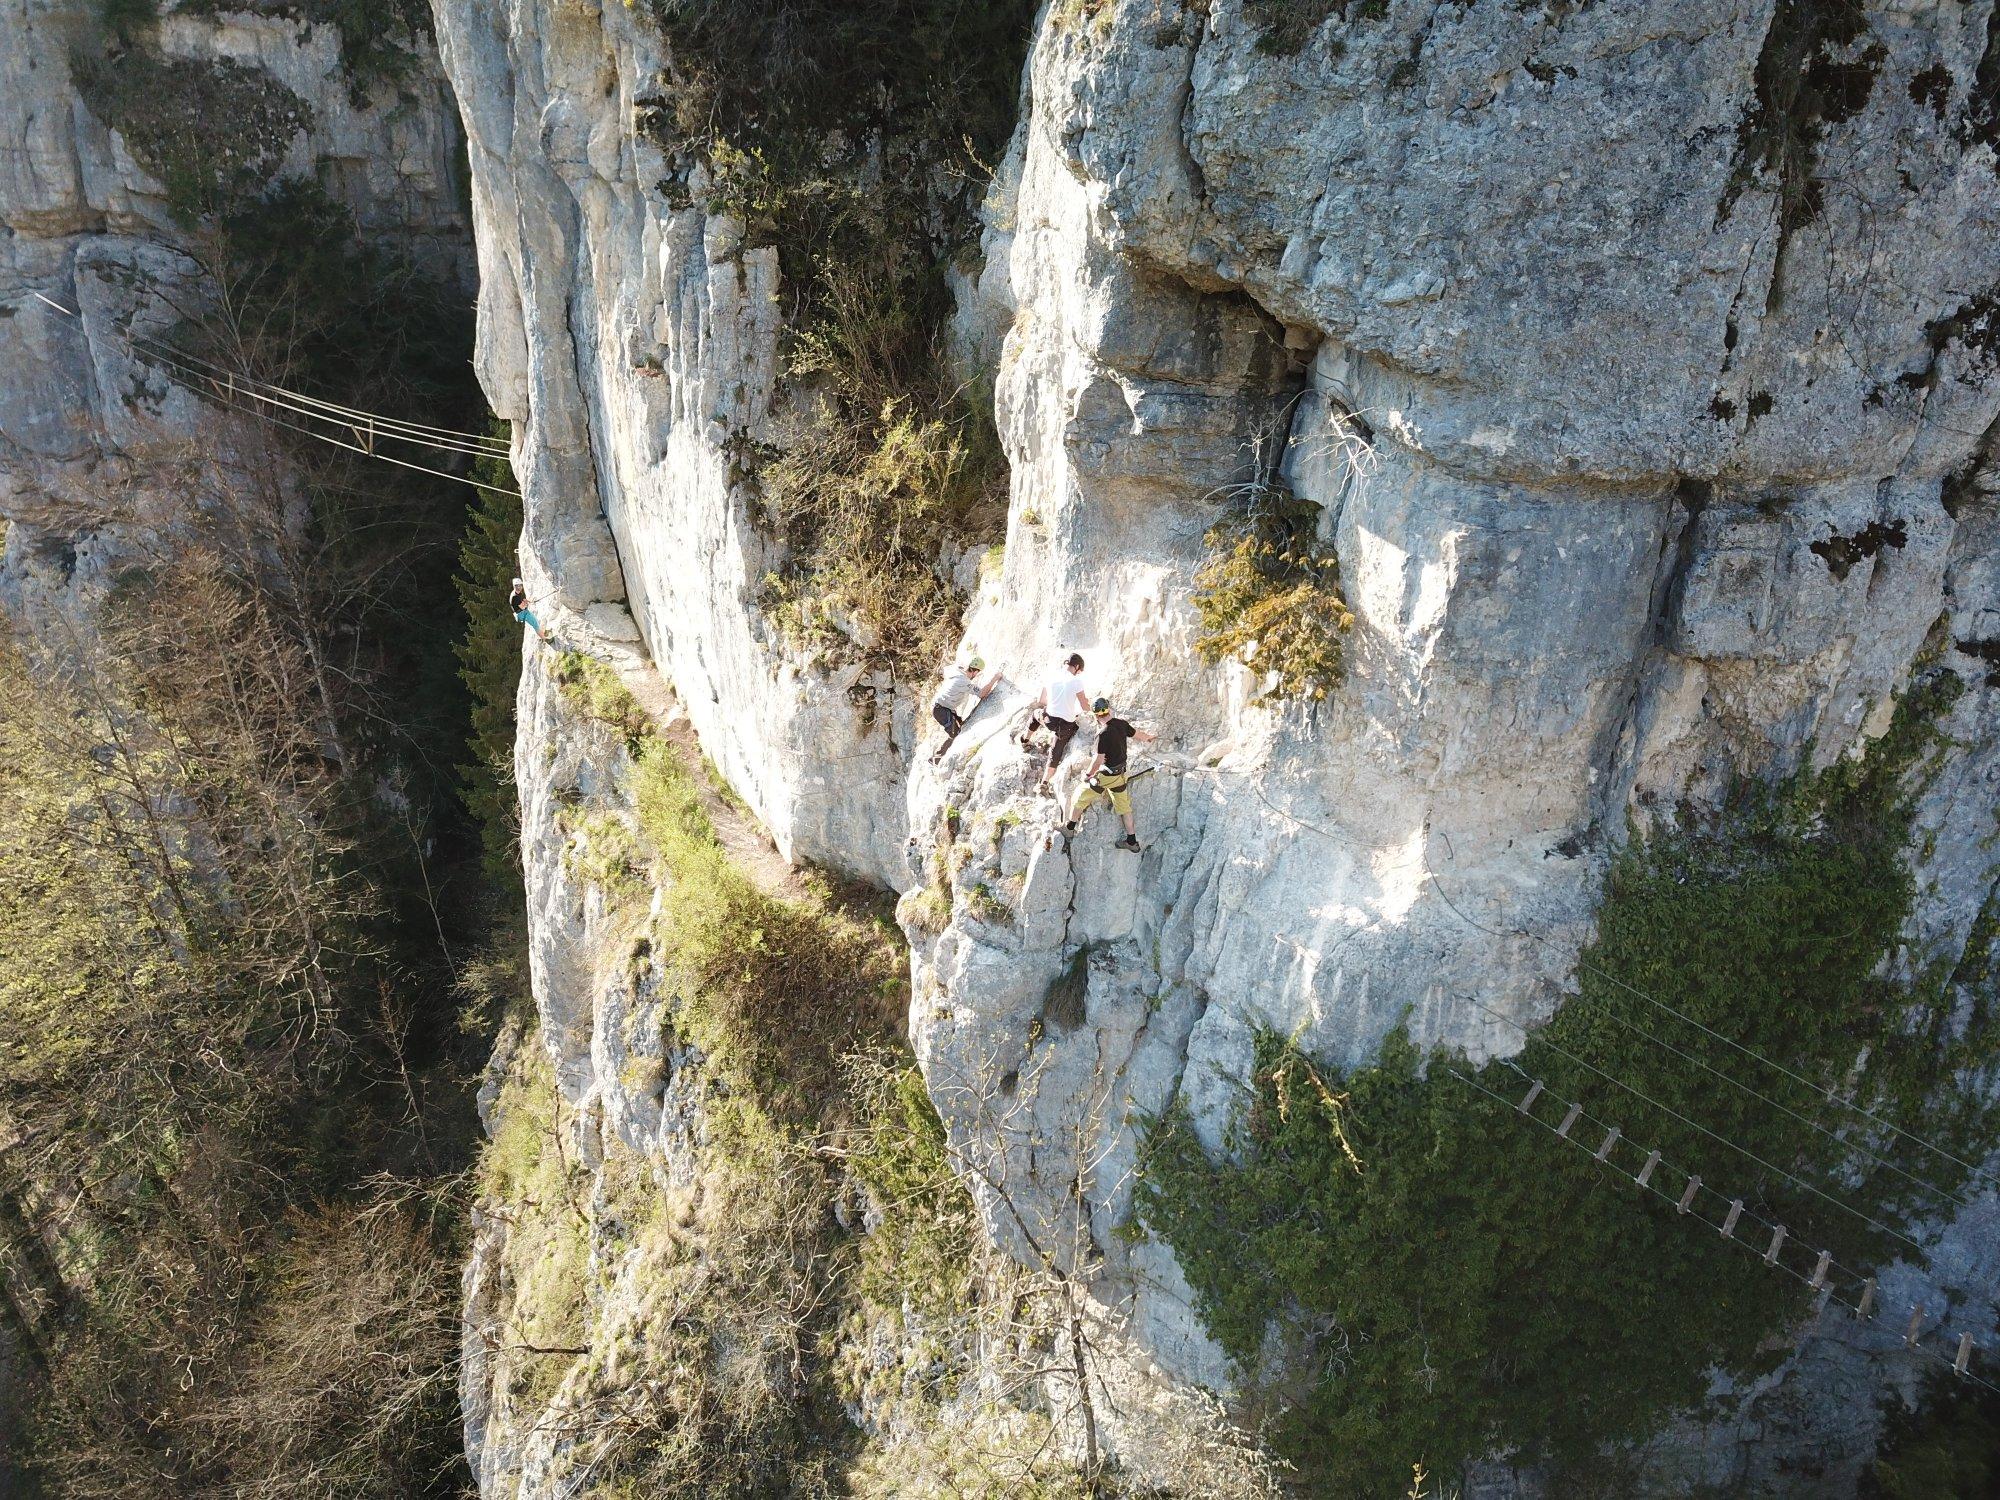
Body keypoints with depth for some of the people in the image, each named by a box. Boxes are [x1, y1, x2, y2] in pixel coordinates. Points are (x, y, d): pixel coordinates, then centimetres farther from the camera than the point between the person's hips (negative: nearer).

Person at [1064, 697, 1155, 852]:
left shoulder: (1103, 734, -28)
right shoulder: (1122, 724, -7)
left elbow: (1098, 760, -26)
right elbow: (1138, 734, 12)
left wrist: (1089, 774, -9)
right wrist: (1149, 737, 35)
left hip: (1106, 775, -7)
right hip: (1120, 774, 7)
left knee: (1081, 798, 13)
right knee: (1123, 805, 18)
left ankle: (1069, 828, 28)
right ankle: (1132, 841, 25)